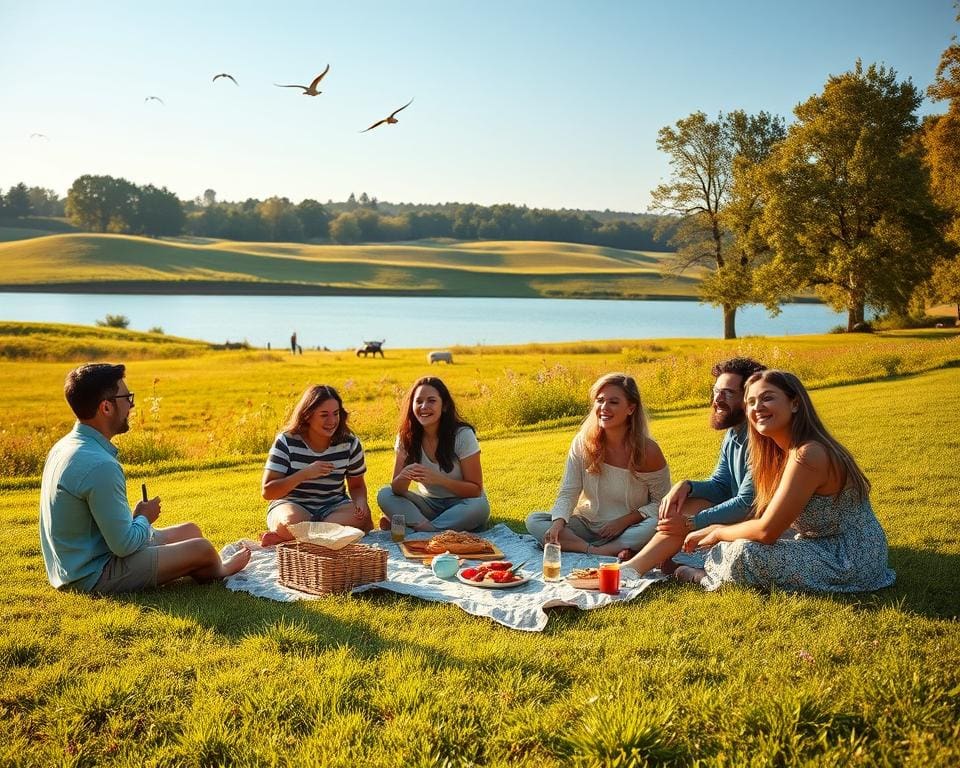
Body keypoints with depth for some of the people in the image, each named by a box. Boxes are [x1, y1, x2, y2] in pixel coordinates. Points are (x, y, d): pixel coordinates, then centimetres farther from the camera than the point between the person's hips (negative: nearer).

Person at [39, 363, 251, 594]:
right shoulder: (100, 465, -30)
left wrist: (135, 519, 6)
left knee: (189, 531, 17)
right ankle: (219, 571, 31)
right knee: (201, 549, -4)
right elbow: (124, 545, -25)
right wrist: (144, 518, -6)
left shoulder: (67, 446, 3)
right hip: (96, 576, -10)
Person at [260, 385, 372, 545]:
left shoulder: (349, 443, -1)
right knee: (293, 522, -41)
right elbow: (267, 492, -11)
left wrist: (360, 502, -14)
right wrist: (304, 474, -24)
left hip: (333, 506, 4)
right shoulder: (286, 442, -8)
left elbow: (357, 486, 11)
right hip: (292, 504, -4)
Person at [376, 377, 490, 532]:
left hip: (460, 504, -2)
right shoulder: (406, 437, -6)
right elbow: (397, 490, -7)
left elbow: (475, 490, -14)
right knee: (384, 495, -18)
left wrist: (438, 479, -30)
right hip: (428, 504, 2)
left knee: (479, 507, -35)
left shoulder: (463, 435, -16)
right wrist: (404, 477, -31)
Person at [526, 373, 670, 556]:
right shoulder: (583, 443, -8)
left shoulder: (647, 451, -13)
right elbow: (568, 492, -6)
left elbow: (662, 503, -5)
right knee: (533, 520, -17)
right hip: (587, 525, 3)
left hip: (629, 531, -3)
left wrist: (625, 521, -17)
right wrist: (558, 523, -25)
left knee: (656, 525, -35)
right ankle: (593, 550, -30)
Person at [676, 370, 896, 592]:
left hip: (852, 563, -10)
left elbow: (766, 531, -23)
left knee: (744, 552, -18)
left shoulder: (807, 455, -24)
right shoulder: (789, 449, 6)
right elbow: (774, 522, 8)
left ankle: (709, 576, 9)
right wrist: (716, 530, 1)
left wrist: (717, 533, -6)